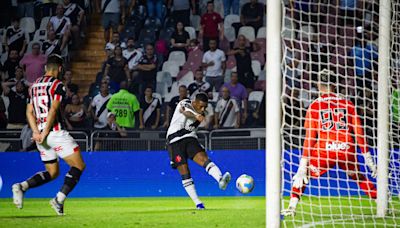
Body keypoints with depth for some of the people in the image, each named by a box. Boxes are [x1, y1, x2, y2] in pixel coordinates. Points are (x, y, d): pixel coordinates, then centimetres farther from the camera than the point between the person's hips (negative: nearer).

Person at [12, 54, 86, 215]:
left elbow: (29, 112, 10)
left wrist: (36, 132, 0)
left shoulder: (34, 86, 16)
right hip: (56, 132, -8)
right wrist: (45, 134, -17)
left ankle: (22, 186, -6)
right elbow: (53, 111, -17)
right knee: (78, 166, -1)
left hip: (40, 134, 8)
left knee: (52, 173, 16)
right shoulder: (57, 85, -7)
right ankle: (59, 199, -15)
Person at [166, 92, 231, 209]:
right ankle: (197, 203, -4)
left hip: (190, 138, 4)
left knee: (204, 159, -23)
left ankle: (220, 180, -48)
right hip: (175, 141, -4)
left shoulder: (201, 113, 7)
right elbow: (184, 110, -31)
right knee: (184, 172, -9)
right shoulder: (185, 103, -11)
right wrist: (196, 116, -48)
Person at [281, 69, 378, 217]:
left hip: (324, 150, -2)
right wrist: (367, 157, 12)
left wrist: (303, 164, -1)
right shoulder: (347, 104, 10)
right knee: (358, 177, 26)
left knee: (302, 174, 16)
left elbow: (310, 137, 0)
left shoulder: (314, 106, 5)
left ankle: (292, 207, -1)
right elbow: (359, 132, 8)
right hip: (347, 151, 2)